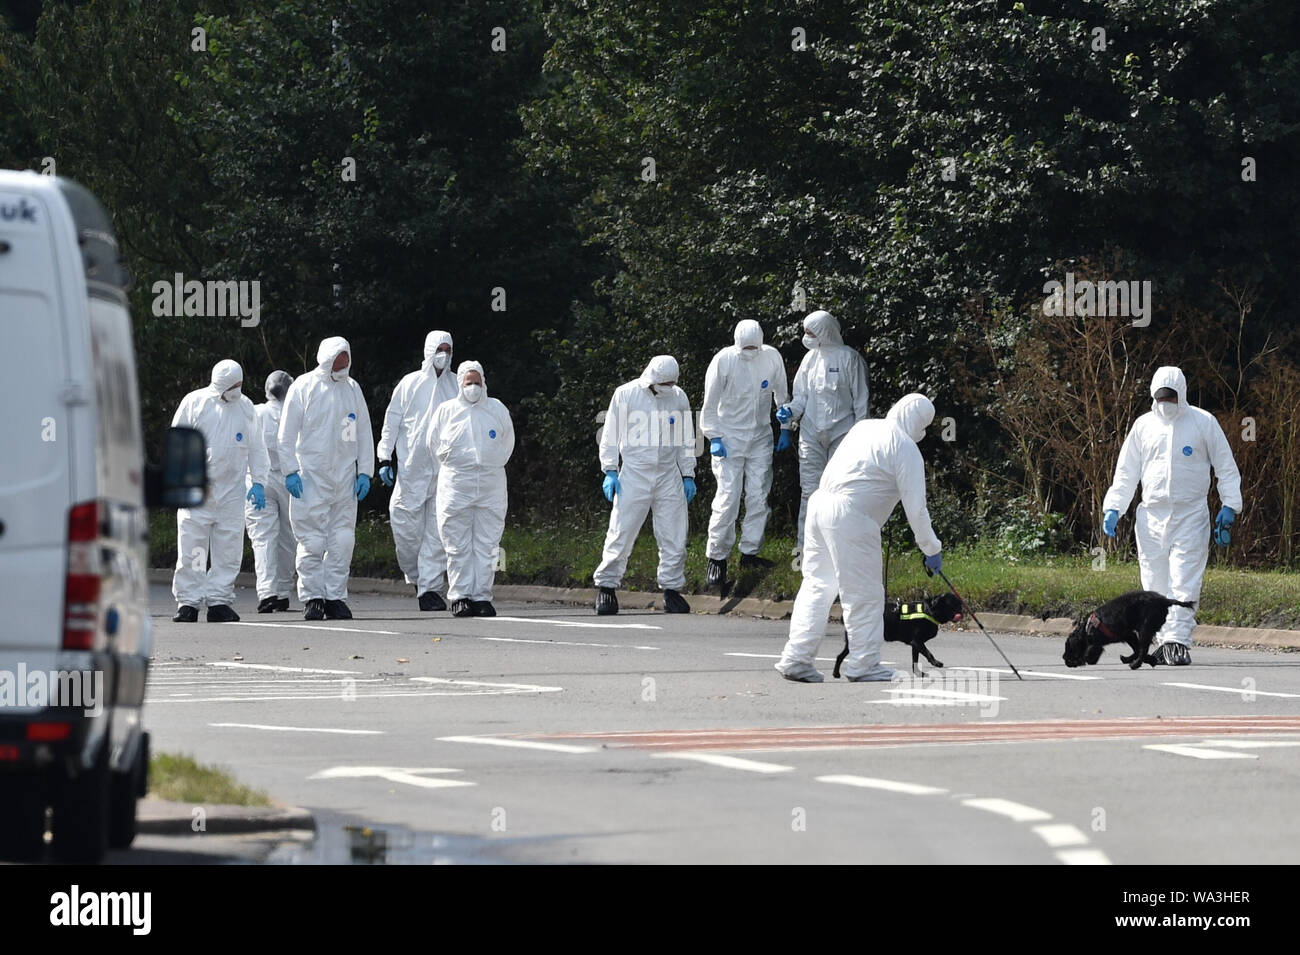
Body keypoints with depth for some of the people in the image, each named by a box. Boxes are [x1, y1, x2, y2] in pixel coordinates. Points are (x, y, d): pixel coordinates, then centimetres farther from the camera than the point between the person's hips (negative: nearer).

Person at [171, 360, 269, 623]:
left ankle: (219, 601, 7)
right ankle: (187, 602, -1)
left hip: (231, 492, 3)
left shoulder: (245, 407, 9)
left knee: (228, 551, 1)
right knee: (191, 550, -6)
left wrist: (259, 482, 6)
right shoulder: (194, 403, -2)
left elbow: (256, 448, 16)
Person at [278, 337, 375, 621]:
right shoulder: (303, 387, -1)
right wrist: (291, 471, -9)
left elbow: (364, 433, 16)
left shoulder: (352, 389, 11)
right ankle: (312, 597, 0)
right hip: (311, 477, -4)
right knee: (312, 541, -5)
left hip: (344, 478, 4)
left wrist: (365, 471, 8)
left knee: (342, 540, 1)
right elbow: (287, 434, -2)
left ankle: (336, 597, 6)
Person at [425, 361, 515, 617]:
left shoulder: (497, 409, 11)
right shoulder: (446, 411, 7)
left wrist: (491, 466, 12)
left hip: (491, 485, 1)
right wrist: (453, 466, 11)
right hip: (455, 486, -1)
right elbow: (433, 444, 14)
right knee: (458, 546, -2)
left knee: (486, 545, -1)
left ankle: (481, 596, 2)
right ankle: (460, 596, 2)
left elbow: (507, 444, 19)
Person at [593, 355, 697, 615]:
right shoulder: (626, 394, -2)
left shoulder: (678, 398, 8)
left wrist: (688, 475, 12)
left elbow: (686, 440, 16)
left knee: (673, 535, 1)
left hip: (668, 477, 3)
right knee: (621, 532, -5)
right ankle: (606, 587, 3)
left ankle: (672, 589, 10)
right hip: (634, 474, -3)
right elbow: (610, 435, 1)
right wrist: (610, 471, -5)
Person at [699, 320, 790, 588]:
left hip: (760, 437, 4)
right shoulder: (723, 361, -13)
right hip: (729, 438, -4)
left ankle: (750, 553, 16)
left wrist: (785, 429, 12)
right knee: (728, 497, -10)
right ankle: (716, 557, -4)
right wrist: (714, 437, -9)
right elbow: (710, 403, -5)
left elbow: (782, 394, 11)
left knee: (758, 497, 4)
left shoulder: (771, 357, -3)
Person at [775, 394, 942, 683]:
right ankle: (863, 664, 9)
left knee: (817, 585, 14)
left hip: (820, 502, 8)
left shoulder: (865, 427, 17)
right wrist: (931, 548, 7)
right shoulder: (906, 449, -4)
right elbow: (916, 507, -4)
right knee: (864, 594, 3)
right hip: (851, 518, -8)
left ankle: (796, 659, 13)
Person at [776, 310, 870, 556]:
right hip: (811, 434, 4)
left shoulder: (849, 358, -4)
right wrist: (790, 411, -6)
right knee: (810, 490, 1)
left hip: (841, 434, -4)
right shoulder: (810, 358, 8)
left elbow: (860, 400, -1)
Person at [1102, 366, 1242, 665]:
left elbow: (1226, 467, 8)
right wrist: (1113, 508, 6)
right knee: (1155, 583, 3)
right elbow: (1126, 472, 16)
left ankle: (1177, 641, -14)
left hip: (1190, 515, -3)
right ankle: (1160, 640, 13)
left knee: (1184, 583, -11)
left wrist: (1229, 506, 0)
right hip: (1151, 514, 3)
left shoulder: (1204, 423, 3)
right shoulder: (1143, 426, 10)